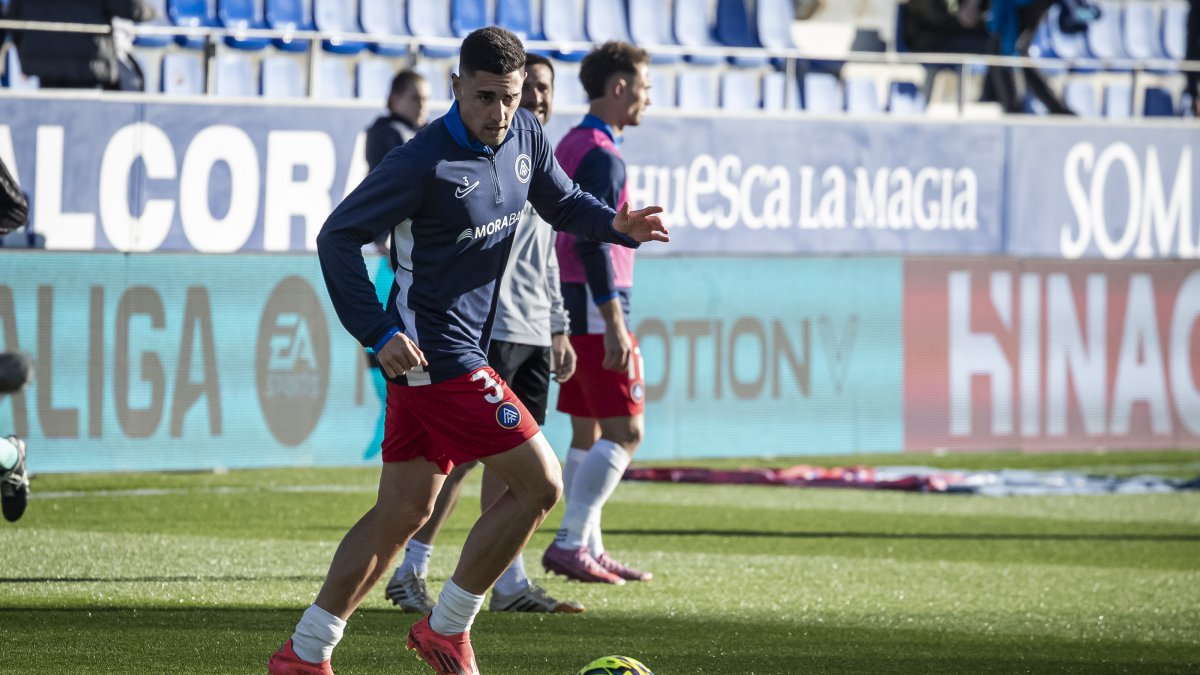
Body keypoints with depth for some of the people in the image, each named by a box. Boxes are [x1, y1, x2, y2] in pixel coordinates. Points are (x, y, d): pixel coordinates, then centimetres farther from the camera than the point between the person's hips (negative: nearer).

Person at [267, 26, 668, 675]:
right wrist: (378, 333, -20)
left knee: (403, 508, 13)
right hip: (433, 352, -9)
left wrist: (615, 224, 1)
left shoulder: (524, 137, 5)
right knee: (539, 483, -9)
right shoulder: (423, 161, -18)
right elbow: (337, 237, -14)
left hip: (468, 346, 9)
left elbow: (562, 202, 22)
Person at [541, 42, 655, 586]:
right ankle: (570, 542, -12)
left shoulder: (569, 147, 15)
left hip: (568, 308, 10)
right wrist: (615, 326, -24)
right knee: (625, 432, -8)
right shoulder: (602, 156, -15)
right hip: (596, 305, -10)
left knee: (587, 433, 11)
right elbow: (594, 244, -21)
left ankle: (588, 549, 11)